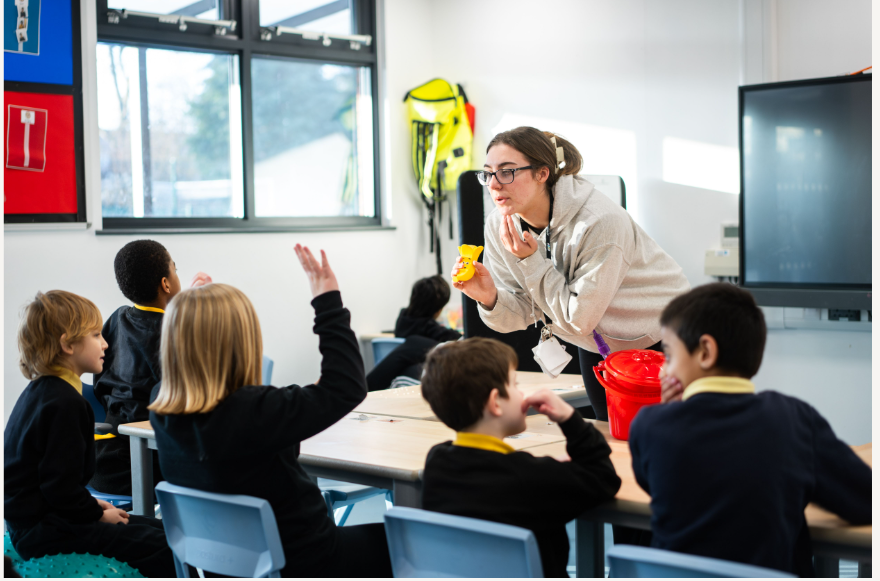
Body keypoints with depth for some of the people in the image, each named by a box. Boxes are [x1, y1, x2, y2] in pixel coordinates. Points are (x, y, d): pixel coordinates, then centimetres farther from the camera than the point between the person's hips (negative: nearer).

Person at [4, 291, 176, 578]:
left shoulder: (39, 392, 14)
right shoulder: (64, 403, -20)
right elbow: (60, 487, -23)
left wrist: (92, 506, 12)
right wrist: (98, 515, -8)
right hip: (46, 533, -11)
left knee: (158, 529, 14)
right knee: (164, 549, -18)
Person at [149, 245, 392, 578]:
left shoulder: (162, 415, -11)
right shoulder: (252, 413, -34)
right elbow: (346, 387, -25)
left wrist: (190, 310, 14)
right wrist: (328, 302, -19)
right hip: (301, 562, -8)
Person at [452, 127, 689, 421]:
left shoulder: (600, 221, -34)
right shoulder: (500, 226, -15)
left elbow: (579, 318, -30)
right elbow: (523, 314, -11)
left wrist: (532, 262, -34)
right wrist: (490, 298, -32)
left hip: (659, 339, -5)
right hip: (596, 346, 6)